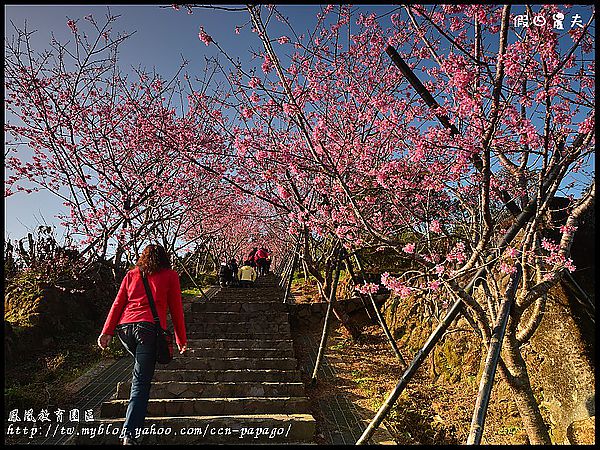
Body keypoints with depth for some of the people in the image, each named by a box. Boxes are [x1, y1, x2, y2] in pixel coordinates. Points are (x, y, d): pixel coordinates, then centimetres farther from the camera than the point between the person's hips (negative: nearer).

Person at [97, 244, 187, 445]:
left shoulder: (131, 275, 19)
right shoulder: (170, 276, 12)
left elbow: (117, 304, 10)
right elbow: (176, 309, 10)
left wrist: (107, 331, 6)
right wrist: (181, 339, 15)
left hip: (125, 328, 4)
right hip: (149, 328, -4)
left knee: (141, 372, 28)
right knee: (141, 381, -3)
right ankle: (129, 434, -10)